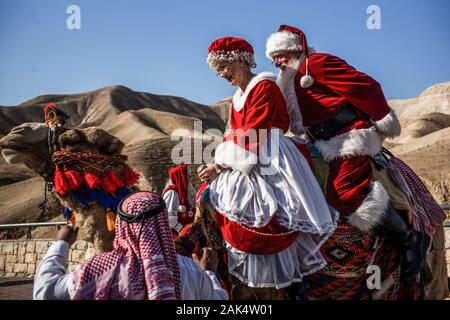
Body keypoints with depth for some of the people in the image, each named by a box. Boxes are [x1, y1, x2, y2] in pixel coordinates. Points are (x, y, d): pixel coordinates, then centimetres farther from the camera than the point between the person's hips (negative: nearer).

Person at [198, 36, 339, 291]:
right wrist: (219, 165, -2)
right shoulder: (239, 96, 19)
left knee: (270, 231, -8)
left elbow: (251, 137, -17)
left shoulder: (265, 87, -10)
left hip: (270, 166, -9)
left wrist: (220, 163, -11)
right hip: (246, 171, 9)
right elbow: (234, 136, 15)